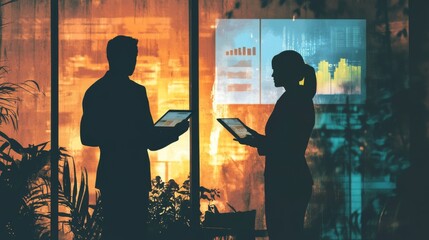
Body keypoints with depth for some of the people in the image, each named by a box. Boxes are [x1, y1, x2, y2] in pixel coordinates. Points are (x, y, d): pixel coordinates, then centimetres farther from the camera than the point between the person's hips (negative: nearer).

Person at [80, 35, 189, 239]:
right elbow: (151, 142, -14)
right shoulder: (135, 92, -15)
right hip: (132, 178, -7)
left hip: (108, 175, 7)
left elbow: (87, 137, 12)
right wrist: (177, 131, 3)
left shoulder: (94, 92, 6)